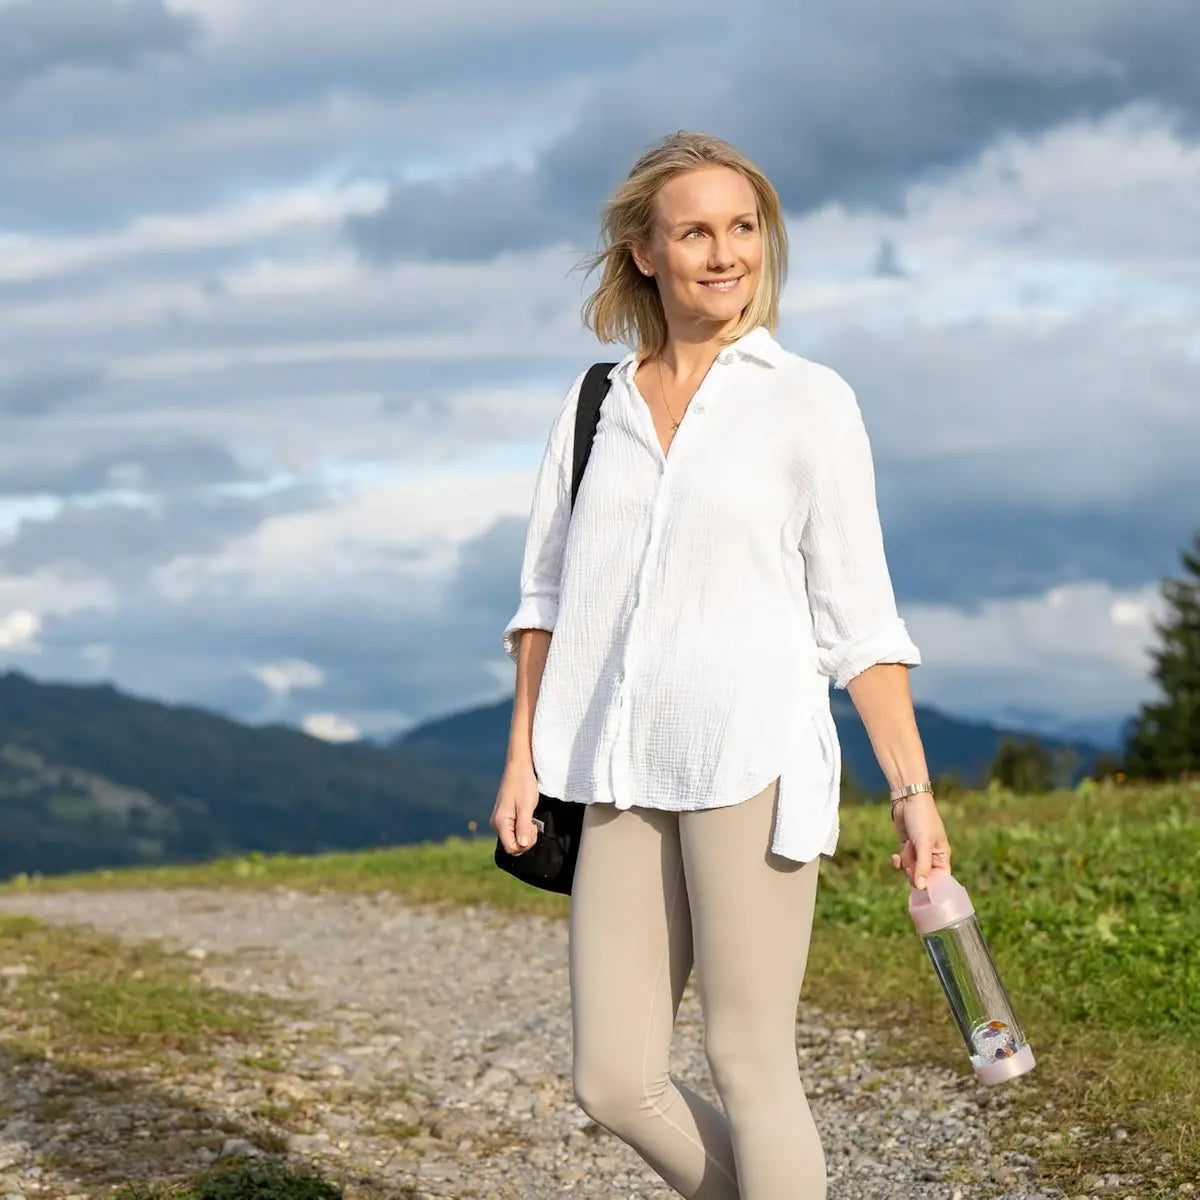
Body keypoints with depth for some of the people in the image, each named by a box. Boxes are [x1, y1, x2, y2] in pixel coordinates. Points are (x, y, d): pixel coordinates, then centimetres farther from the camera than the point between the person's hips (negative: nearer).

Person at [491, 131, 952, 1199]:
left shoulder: (808, 402, 3)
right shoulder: (596, 406, 14)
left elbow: (857, 614, 2)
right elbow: (548, 593, 18)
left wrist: (913, 790, -2)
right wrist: (523, 756, 10)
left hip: (750, 761, -4)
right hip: (622, 779, 4)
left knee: (749, 1062, -5)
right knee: (613, 1083, 2)